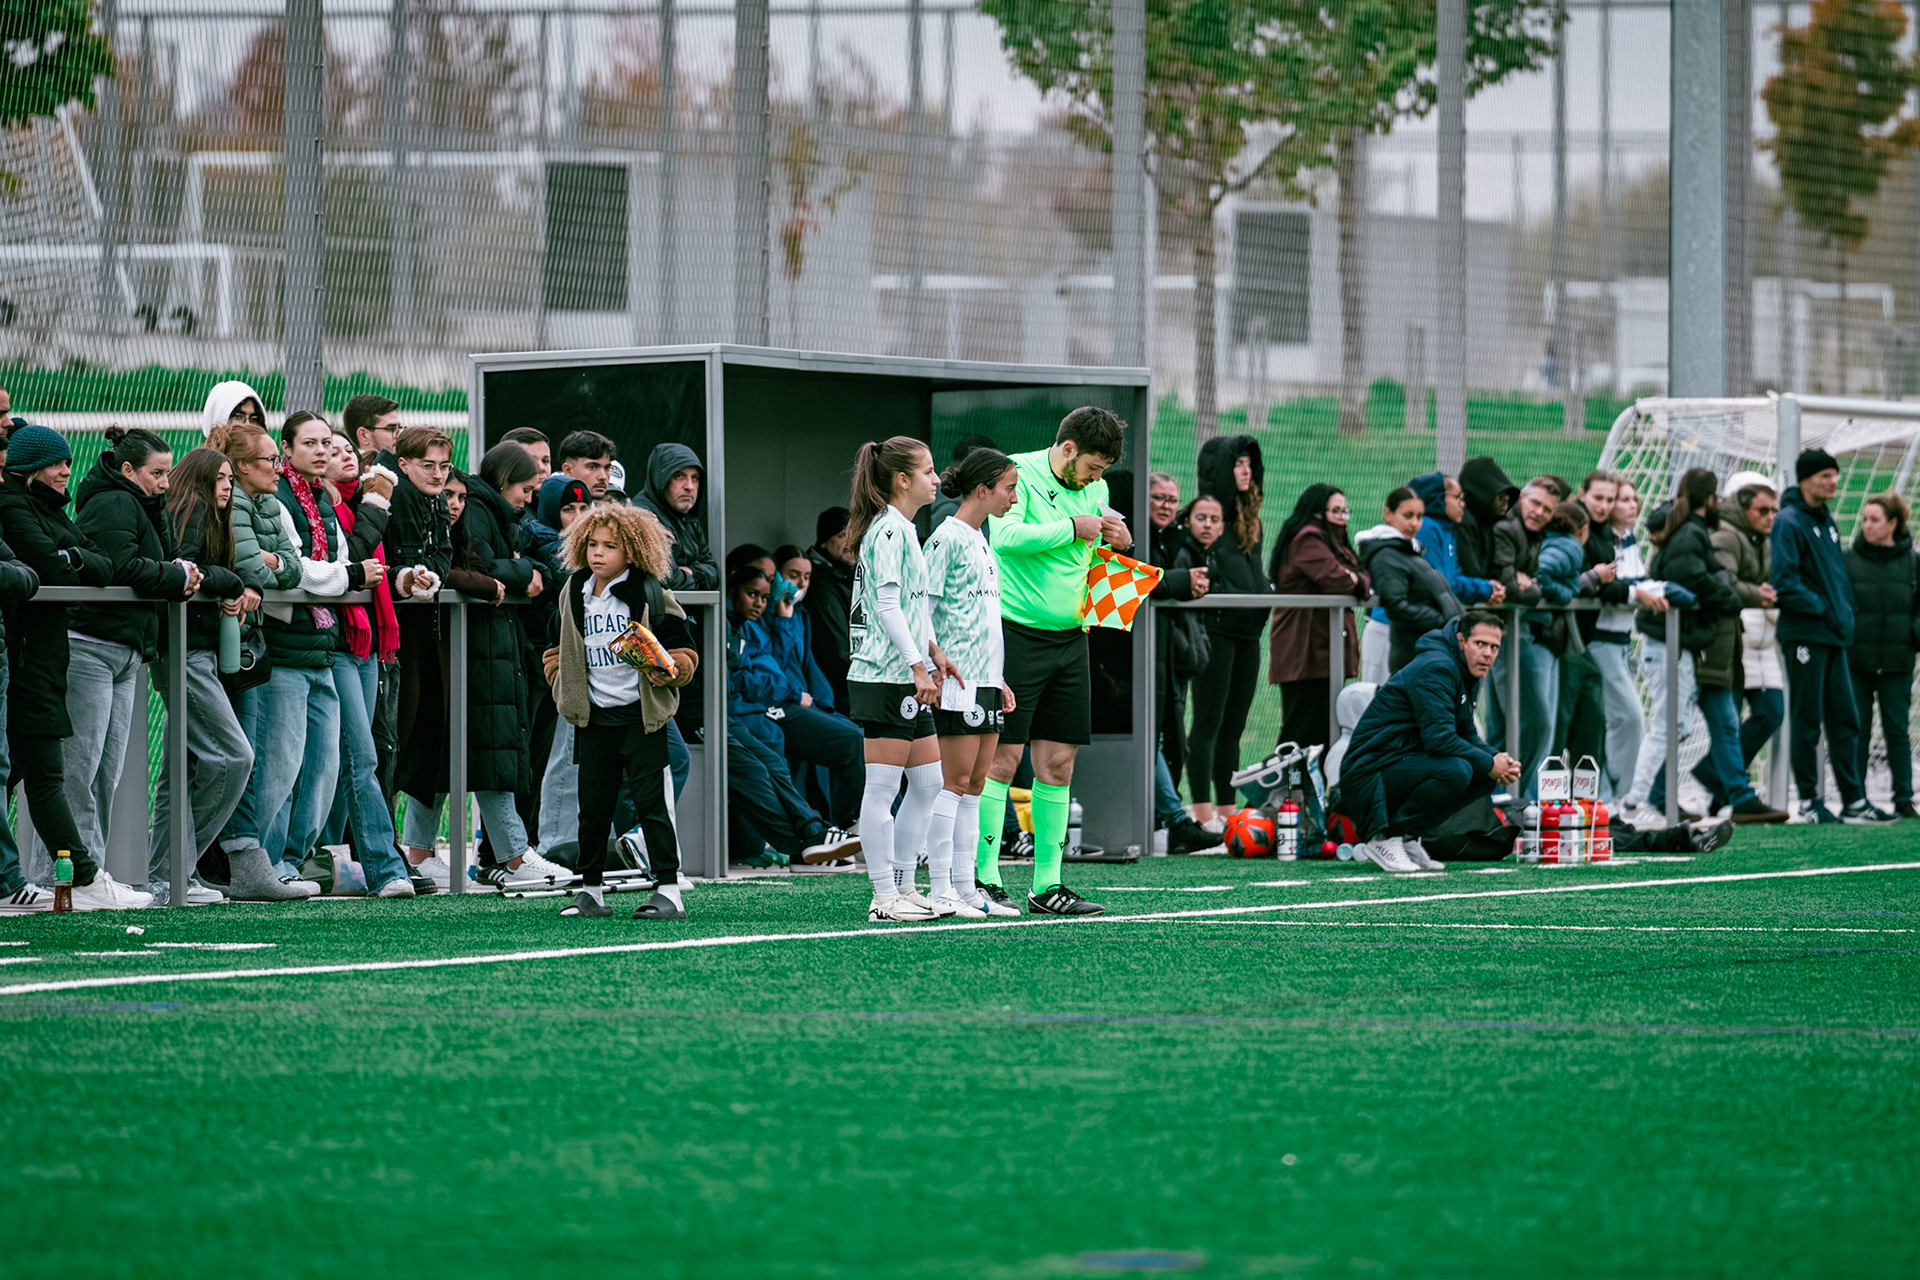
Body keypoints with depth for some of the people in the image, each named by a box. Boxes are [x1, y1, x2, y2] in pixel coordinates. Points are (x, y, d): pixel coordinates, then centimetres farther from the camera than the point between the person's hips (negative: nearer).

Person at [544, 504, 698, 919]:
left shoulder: (651, 595, -6)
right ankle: (591, 889, 17)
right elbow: (563, 647, 27)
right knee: (593, 805, 8)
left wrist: (667, 669, -21)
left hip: (641, 714, -5)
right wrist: (559, 676, 13)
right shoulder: (574, 594, 9)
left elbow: (684, 652, -3)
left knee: (650, 801, -7)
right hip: (594, 716, 5)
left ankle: (668, 891, -6)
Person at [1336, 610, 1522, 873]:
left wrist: (1498, 759, 1)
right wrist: (1489, 764, -17)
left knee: (1485, 777, 2)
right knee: (1456, 770, -30)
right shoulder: (1436, 669, -18)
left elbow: (1467, 734, 22)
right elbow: (1439, 738, -26)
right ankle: (1383, 839, -16)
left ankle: (1407, 840, 6)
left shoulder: (1467, 673, 15)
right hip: (1370, 770, -10)